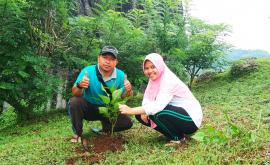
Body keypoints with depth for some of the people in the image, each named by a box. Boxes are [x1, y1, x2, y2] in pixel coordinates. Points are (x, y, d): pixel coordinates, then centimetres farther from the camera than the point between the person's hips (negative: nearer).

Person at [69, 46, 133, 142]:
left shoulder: (120, 75, -13)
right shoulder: (88, 71, -20)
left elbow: (123, 97, -7)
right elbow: (75, 94, -23)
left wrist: (128, 91, -30)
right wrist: (79, 86, -46)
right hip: (88, 107, -2)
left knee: (127, 122, -15)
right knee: (75, 102, -30)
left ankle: (105, 130, 15)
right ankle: (78, 133, -8)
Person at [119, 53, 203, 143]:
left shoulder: (170, 81, -25)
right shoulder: (154, 80, 1)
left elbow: (158, 106, -36)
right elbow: (147, 100, -1)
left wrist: (131, 110, -38)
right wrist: (144, 112, -23)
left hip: (191, 119, -8)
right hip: (176, 114, 8)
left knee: (157, 113, -32)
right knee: (141, 115, -2)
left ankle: (178, 137, -6)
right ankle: (175, 133, 7)